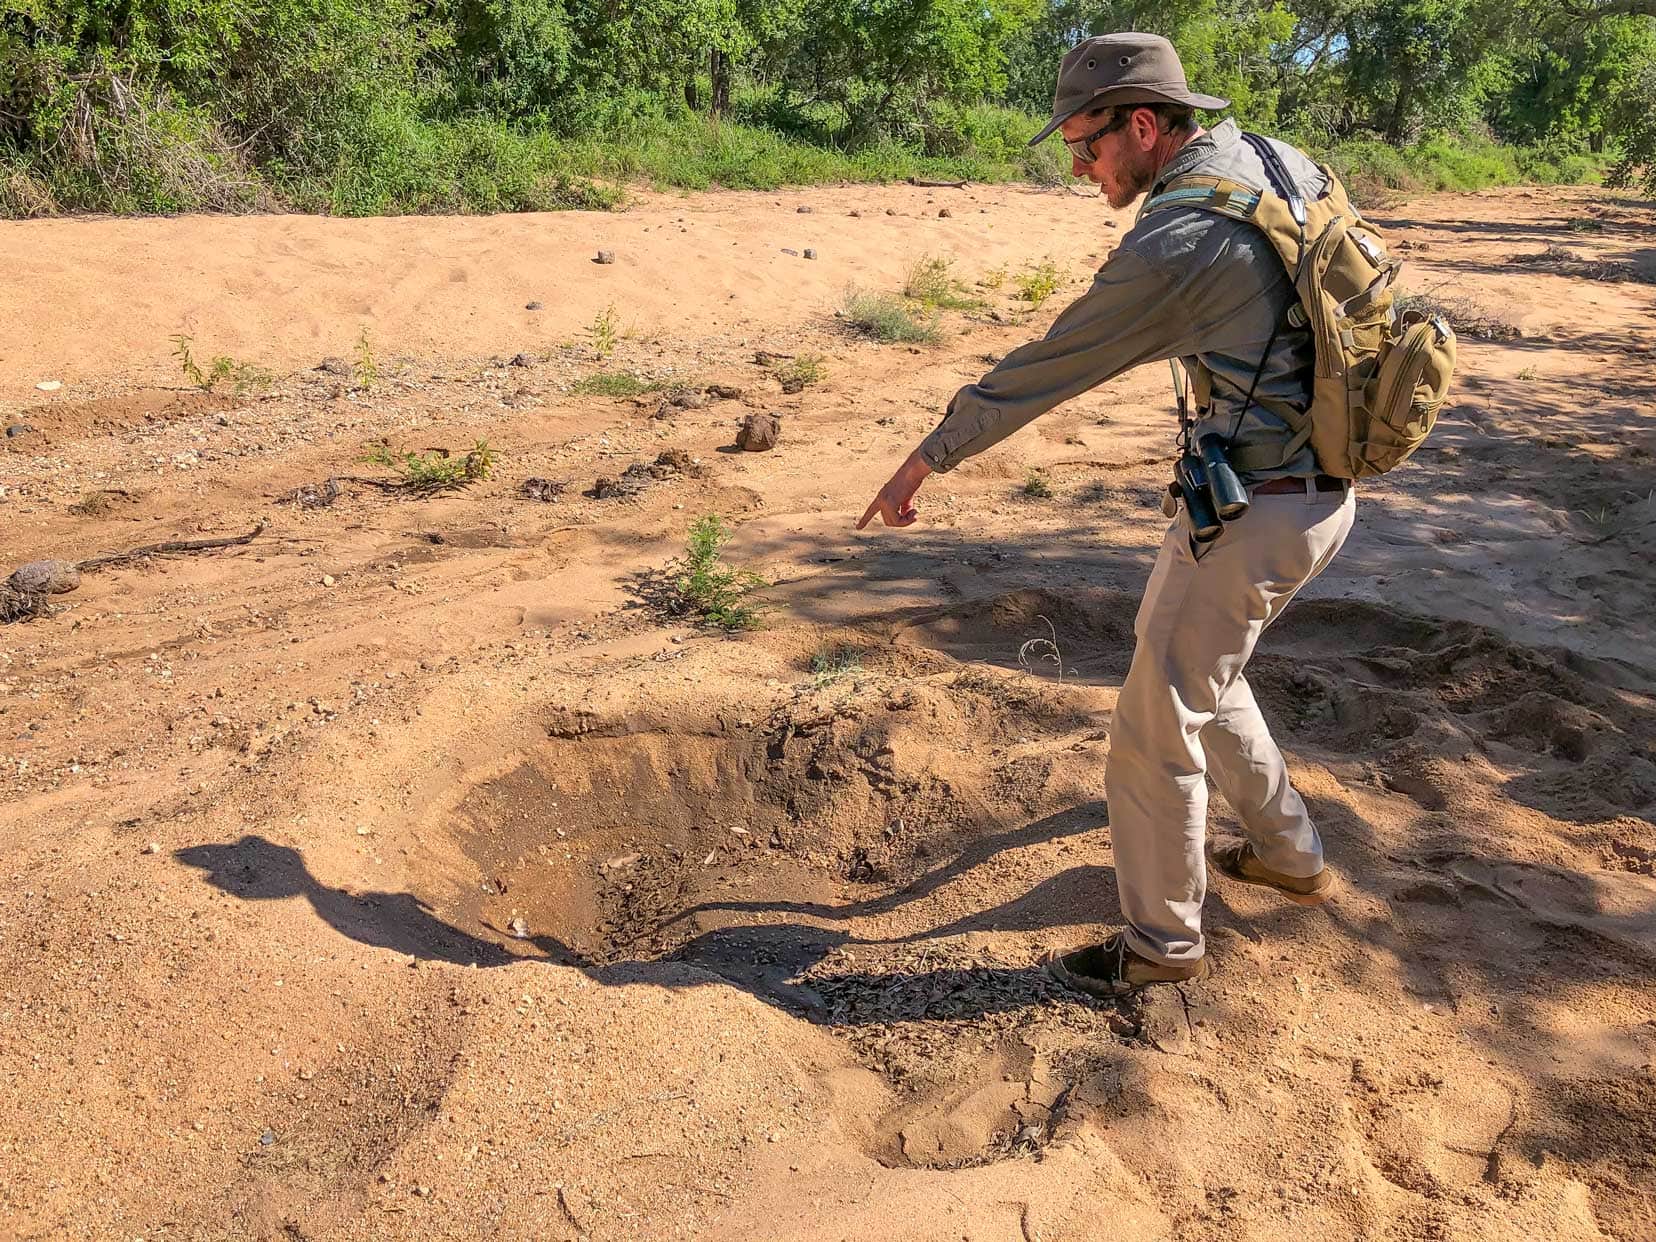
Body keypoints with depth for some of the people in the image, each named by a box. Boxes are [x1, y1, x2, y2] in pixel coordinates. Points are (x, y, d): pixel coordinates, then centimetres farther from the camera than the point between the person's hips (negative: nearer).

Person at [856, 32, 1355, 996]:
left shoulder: (1173, 245, -22)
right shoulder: (1273, 158, 4)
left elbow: (1046, 370, -16)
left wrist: (928, 458, -5)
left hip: (1251, 513, -9)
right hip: (1323, 491, 9)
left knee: (1156, 731, 4)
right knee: (1198, 677, 27)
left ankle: (1164, 943, 22)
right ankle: (1289, 854, 42)